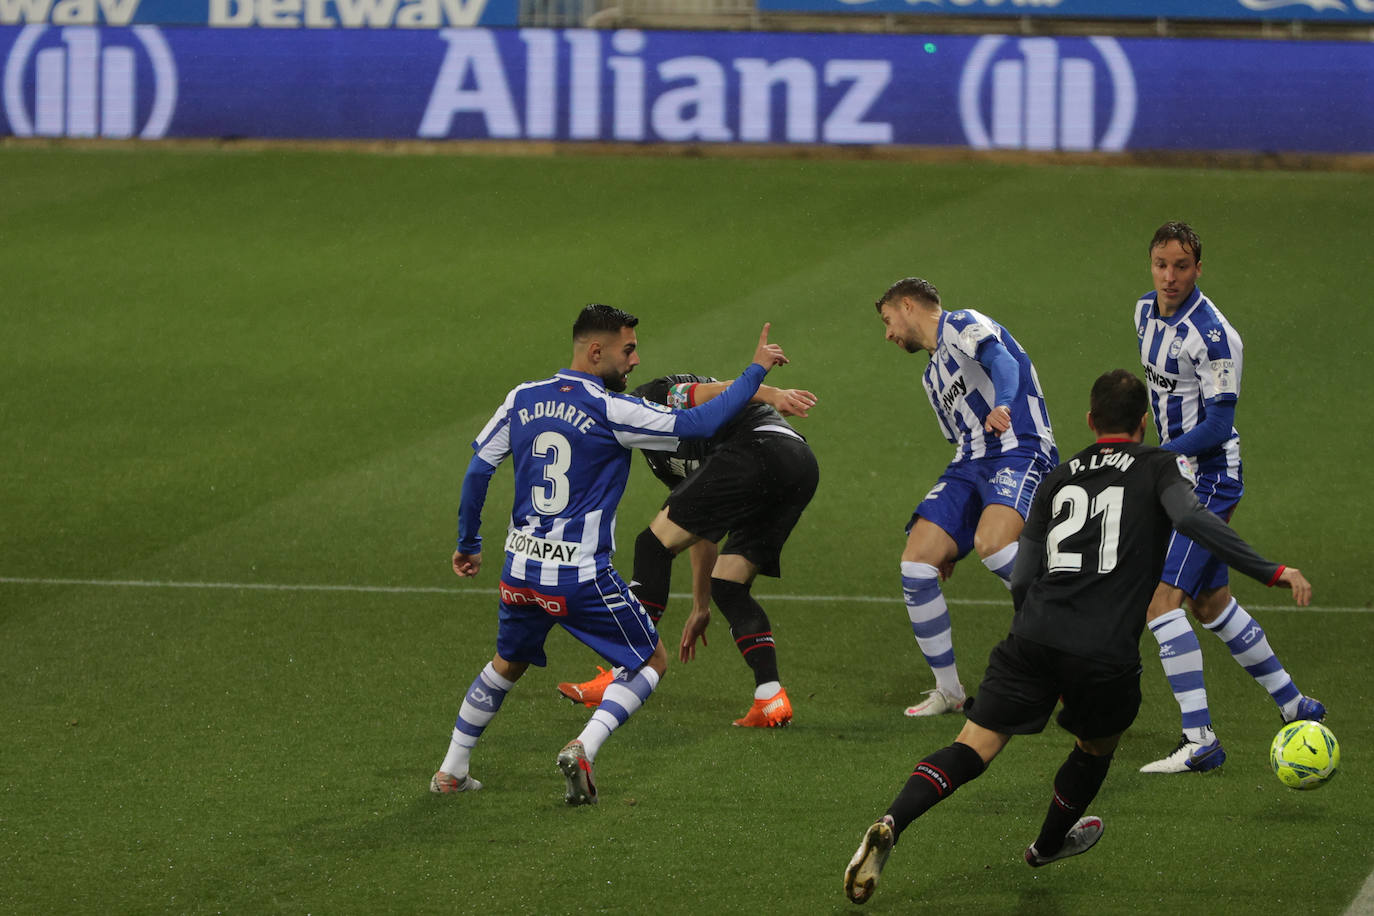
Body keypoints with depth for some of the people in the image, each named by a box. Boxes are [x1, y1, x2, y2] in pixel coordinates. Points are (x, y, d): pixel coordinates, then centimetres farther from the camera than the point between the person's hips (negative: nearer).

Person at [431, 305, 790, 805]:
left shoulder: (522, 399, 3)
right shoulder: (611, 411, -13)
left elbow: (477, 469, 7)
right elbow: (700, 423, -12)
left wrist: (468, 545, 19)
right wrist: (755, 370, 0)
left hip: (522, 570, 6)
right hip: (581, 576, -6)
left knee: (507, 665, 29)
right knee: (651, 661, 11)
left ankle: (451, 771, 29)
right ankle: (583, 747, -9)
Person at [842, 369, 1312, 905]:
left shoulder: (1059, 478, 20)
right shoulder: (1159, 467, 10)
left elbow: (1021, 583, 17)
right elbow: (1190, 518, -13)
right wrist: (1271, 573, -13)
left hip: (1034, 640, 2)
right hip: (1106, 657, -2)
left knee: (973, 748, -1)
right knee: (1096, 750, 27)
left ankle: (890, 826, -24)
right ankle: (1049, 845, 47)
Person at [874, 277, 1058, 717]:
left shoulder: (962, 325, 2)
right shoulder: (933, 376, 29)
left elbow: (1002, 360, -19)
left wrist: (1002, 405, -43)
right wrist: (950, 545, 29)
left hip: (1021, 449, -9)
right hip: (971, 464, 9)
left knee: (991, 542, -36)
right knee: (916, 564, -7)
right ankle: (948, 690, 2)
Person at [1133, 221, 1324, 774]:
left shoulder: (1213, 335, -23)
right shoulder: (1146, 312, 5)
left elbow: (1218, 426, -23)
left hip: (1209, 477, -9)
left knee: (1163, 599, -17)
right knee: (1210, 603, 19)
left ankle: (1199, 740, -18)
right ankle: (1293, 704, 33)